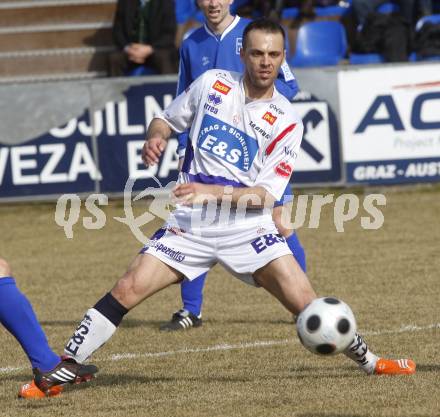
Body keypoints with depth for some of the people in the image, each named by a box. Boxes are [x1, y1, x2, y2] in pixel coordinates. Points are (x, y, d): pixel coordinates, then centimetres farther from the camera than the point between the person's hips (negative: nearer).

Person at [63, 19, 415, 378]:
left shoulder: (286, 122, -4)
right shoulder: (212, 83, 3)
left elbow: (265, 196, -10)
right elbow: (166, 120, 17)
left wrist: (212, 193, -24)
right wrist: (155, 138, -7)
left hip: (247, 226, -1)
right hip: (190, 225, 2)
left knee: (305, 302, -13)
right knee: (128, 290, -12)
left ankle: (369, 362, 7)